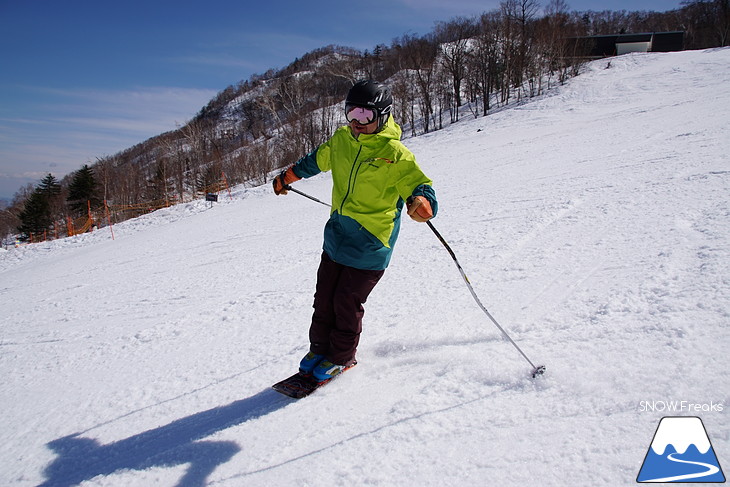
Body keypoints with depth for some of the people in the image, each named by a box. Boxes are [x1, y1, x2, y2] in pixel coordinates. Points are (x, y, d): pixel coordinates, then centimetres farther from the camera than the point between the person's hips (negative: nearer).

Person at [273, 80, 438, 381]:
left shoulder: (395, 154, -15)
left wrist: (422, 202, -44)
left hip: (369, 246, -6)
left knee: (347, 302, 1)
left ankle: (342, 358, 24)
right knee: (324, 298, 13)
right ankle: (319, 350, 33)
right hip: (336, 236, 6)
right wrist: (288, 176, 34)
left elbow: (420, 185, -19)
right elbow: (317, 159, 22)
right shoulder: (341, 140, 3)